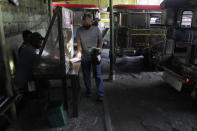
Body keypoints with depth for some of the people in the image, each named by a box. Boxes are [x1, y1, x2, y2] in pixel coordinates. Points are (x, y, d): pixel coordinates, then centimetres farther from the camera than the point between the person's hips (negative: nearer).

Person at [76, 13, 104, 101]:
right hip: (84, 57, 1)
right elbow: (79, 43, -6)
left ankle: (100, 94, 4)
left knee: (98, 75, -2)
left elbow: (100, 41, 8)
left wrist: (100, 48, -12)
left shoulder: (96, 29, 2)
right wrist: (79, 52, -23)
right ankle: (89, 91, 31)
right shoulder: (79, 31, 0)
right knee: (86, 75, 12)